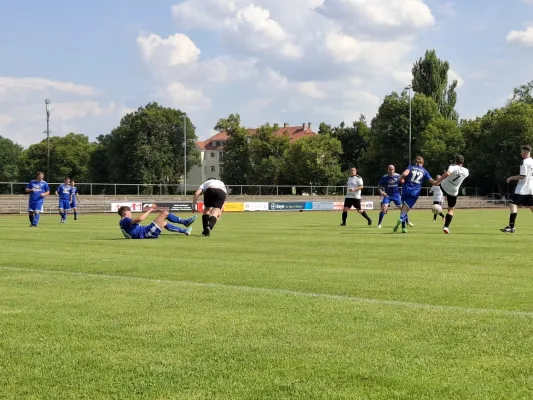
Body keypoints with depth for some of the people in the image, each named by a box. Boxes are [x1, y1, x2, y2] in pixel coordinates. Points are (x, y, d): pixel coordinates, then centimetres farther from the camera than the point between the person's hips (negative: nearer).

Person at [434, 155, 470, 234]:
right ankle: (446, 226, 2)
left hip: (444, 187, -3)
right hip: (453, 192, 3)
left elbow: (447, 173, -37)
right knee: (451, 209, 13)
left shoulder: (453, 167, -17)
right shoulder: (466, 172, -1)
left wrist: (438, 180, -30)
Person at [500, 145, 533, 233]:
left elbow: (522, 176, -18)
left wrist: (511, 178, -7)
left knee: (513, 204, -8)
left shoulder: (525, 162, -12)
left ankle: (511, 227, -15)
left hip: (522, 189, -8)